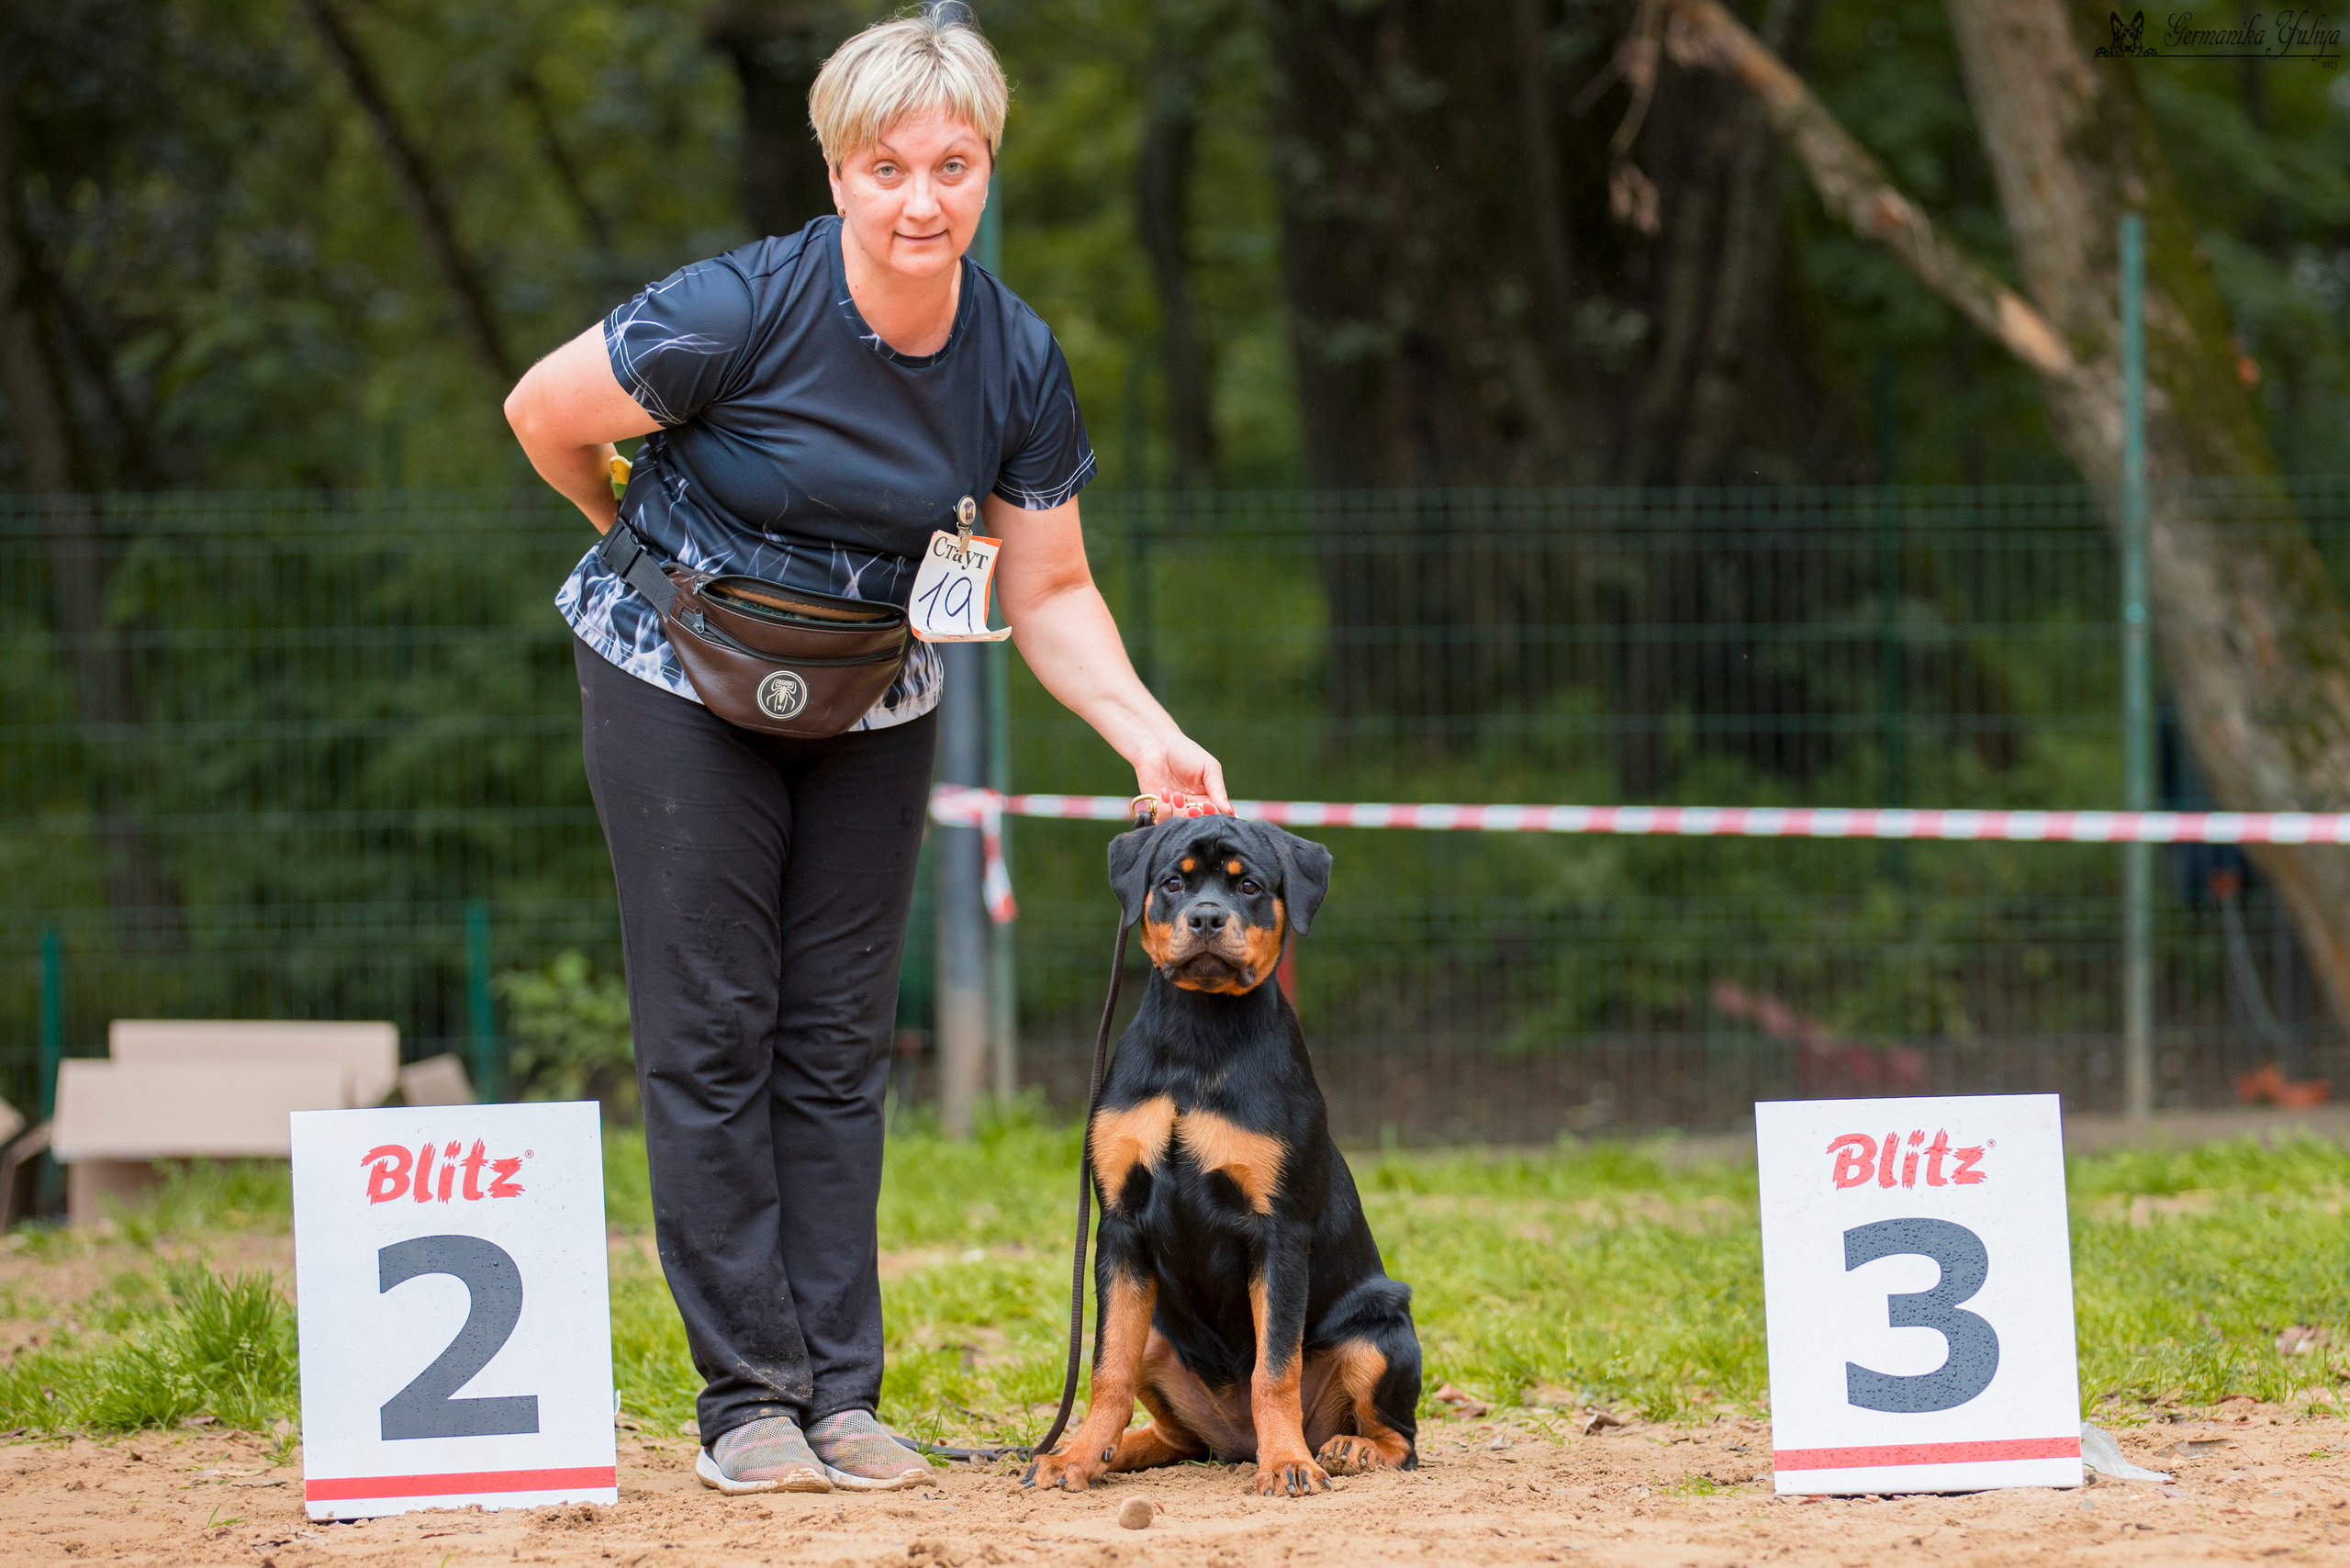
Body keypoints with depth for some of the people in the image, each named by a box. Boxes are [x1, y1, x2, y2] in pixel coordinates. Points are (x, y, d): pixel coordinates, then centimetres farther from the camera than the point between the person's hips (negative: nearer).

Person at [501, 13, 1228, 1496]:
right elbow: (544, 413, -12)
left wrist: (1152, 738, -19)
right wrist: (666, 546, 4)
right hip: (680, 685, -4)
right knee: (714, 1031, -4)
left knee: (840, 1041, 4)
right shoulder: (745, 312, -26)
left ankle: (841, 1391, 7)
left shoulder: (1018, 361, -12)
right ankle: (746, 1397, -1)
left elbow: (1051, 592, -4)